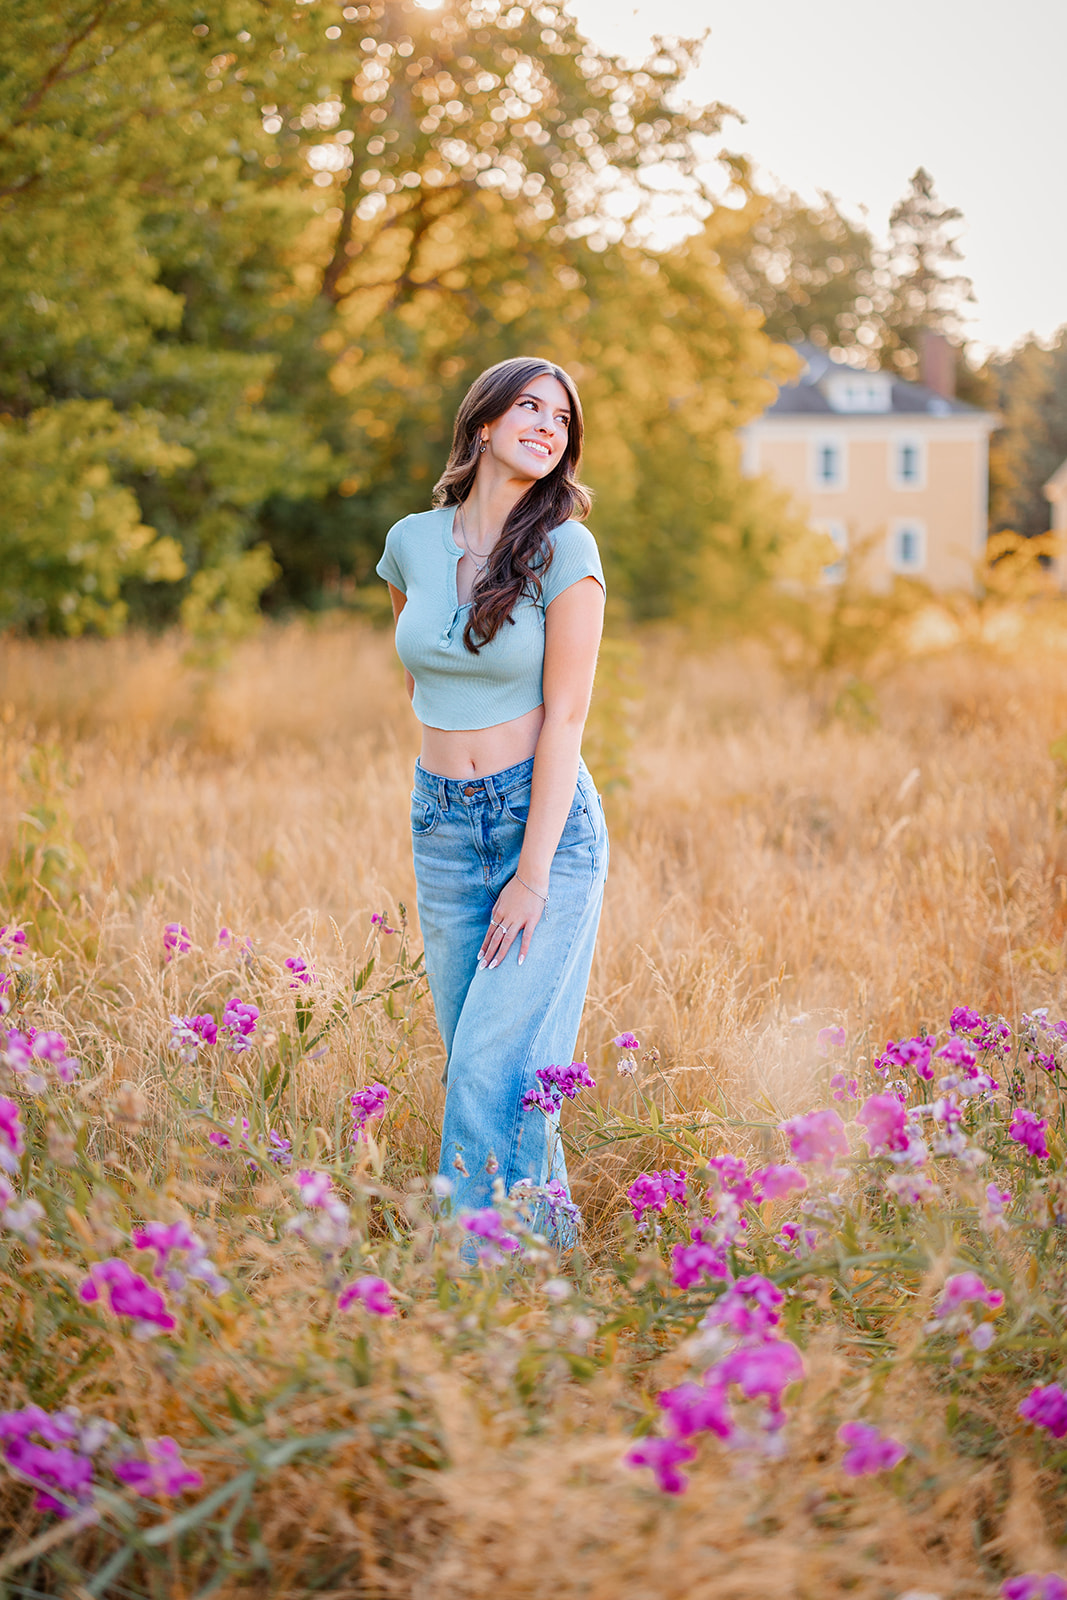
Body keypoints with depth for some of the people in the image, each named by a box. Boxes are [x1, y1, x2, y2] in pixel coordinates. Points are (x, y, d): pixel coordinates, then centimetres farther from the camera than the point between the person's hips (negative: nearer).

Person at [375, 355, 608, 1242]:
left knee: (498, 1061, -11)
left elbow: (565, 717, -11)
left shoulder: (564, 550, -8)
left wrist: (533, 875, -15)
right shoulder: (413, 541, 4)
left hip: (549, 820, -5)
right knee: (472, 1055, 9)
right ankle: (551, 1222, 25)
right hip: (442, 825, 5)